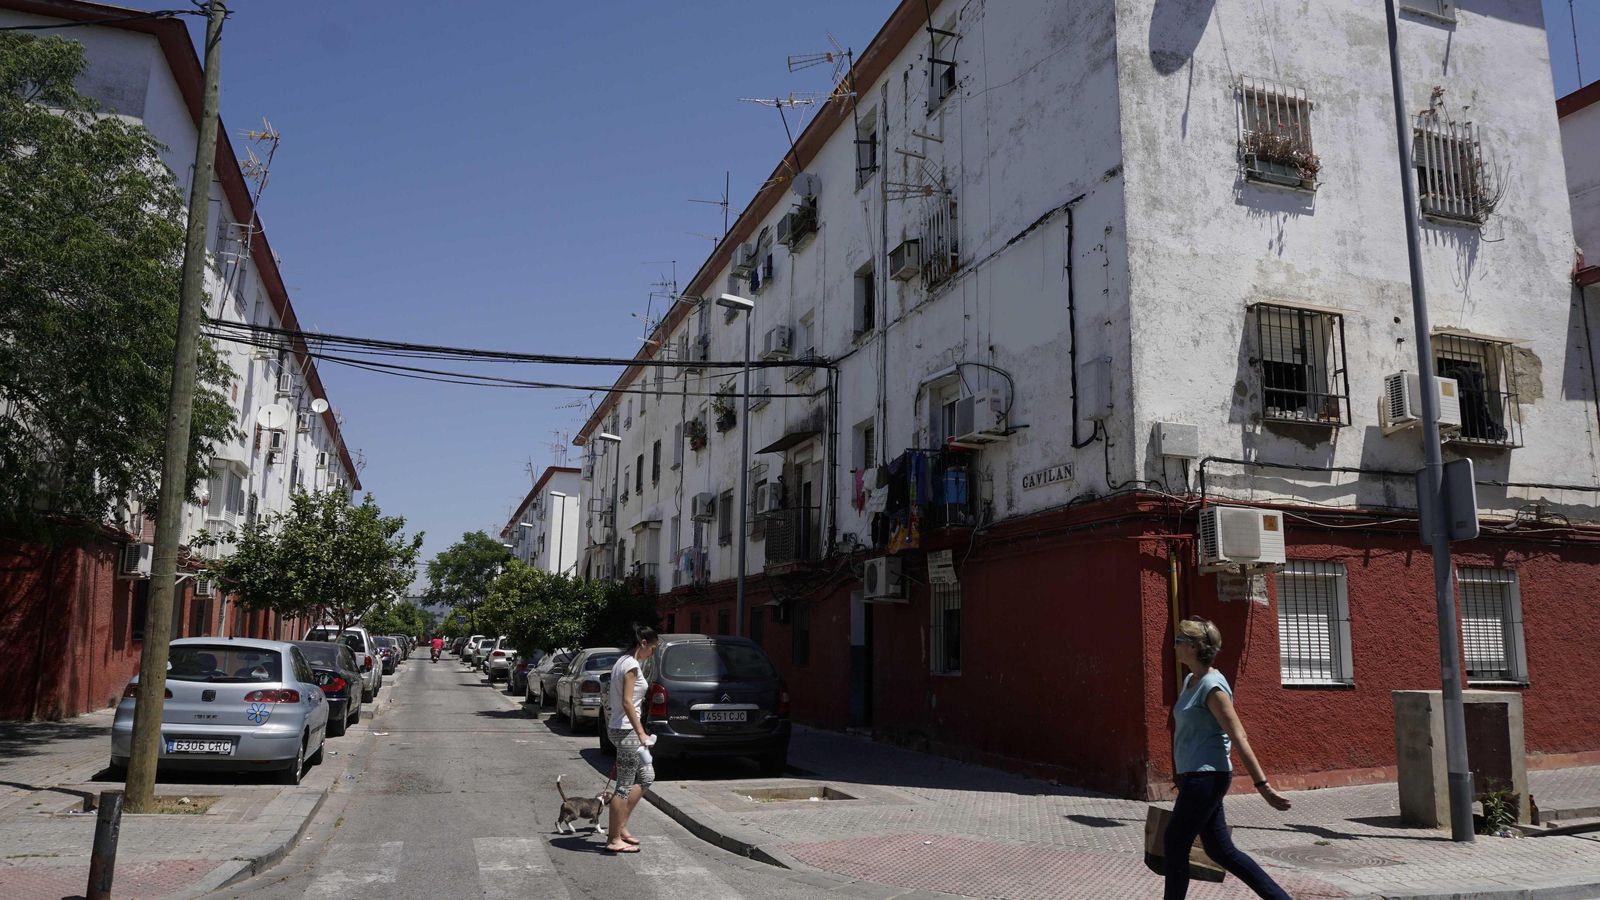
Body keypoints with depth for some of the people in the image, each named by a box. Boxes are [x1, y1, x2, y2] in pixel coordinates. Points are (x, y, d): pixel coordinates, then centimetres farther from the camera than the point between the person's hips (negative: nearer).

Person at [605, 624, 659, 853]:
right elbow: (627, 702, -21)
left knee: (646, 776, 17)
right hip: (626, 730, -10)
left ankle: (620, 827, 20)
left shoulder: (623, 661, 14)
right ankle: (615, 839, 5)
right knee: (625, 785, -2)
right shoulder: (632, 665, -15)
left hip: (621, 728, 10)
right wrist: (641, 733, -21)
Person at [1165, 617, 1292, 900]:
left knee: (1175, 844, -1)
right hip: (1195, 776, 9)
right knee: (1221, 850, 13)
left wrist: (1262, 785, -20)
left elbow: (1239, 738, -19)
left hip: (1206, 777, -9)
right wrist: (1183, 778, 27)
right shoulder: (1190, 681, 12)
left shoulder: (1212, 686, -16)